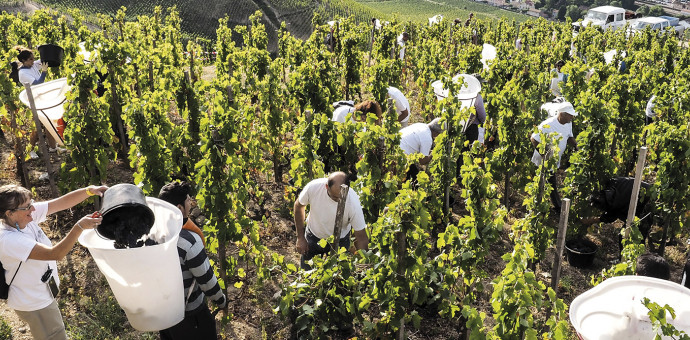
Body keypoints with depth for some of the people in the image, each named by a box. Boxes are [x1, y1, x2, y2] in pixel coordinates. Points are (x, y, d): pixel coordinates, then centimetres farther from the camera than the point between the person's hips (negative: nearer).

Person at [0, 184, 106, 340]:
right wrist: (80, 226, -43)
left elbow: (63, 202, -13)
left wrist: (90, 190, -27)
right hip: (33, 304, -8)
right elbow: (55, 254, -38)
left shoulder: (27, 215, -13)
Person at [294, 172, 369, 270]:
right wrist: (300, 238, -4)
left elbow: (361, 238, -23)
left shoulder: (353, 202, -34)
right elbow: (299, 206, -8)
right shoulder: (313, 187, -30)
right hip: (313, 236, 1)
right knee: (306, 271, 15)